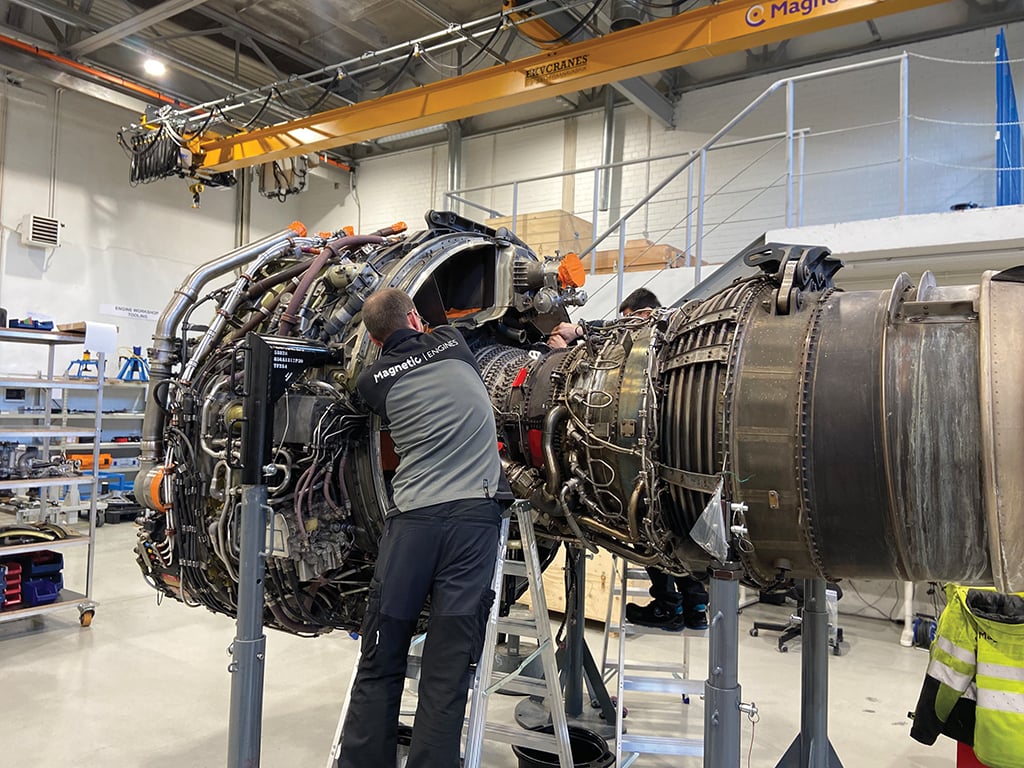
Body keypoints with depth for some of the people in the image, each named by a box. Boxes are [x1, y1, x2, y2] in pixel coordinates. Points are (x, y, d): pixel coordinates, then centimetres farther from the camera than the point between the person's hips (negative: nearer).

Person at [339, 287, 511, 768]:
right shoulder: (453, 344, 10)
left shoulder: (371, 381, 7)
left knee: (379, 664, 12)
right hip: (475, 516, 0)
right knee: (447, 671, 1)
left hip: (412, 520, 0)